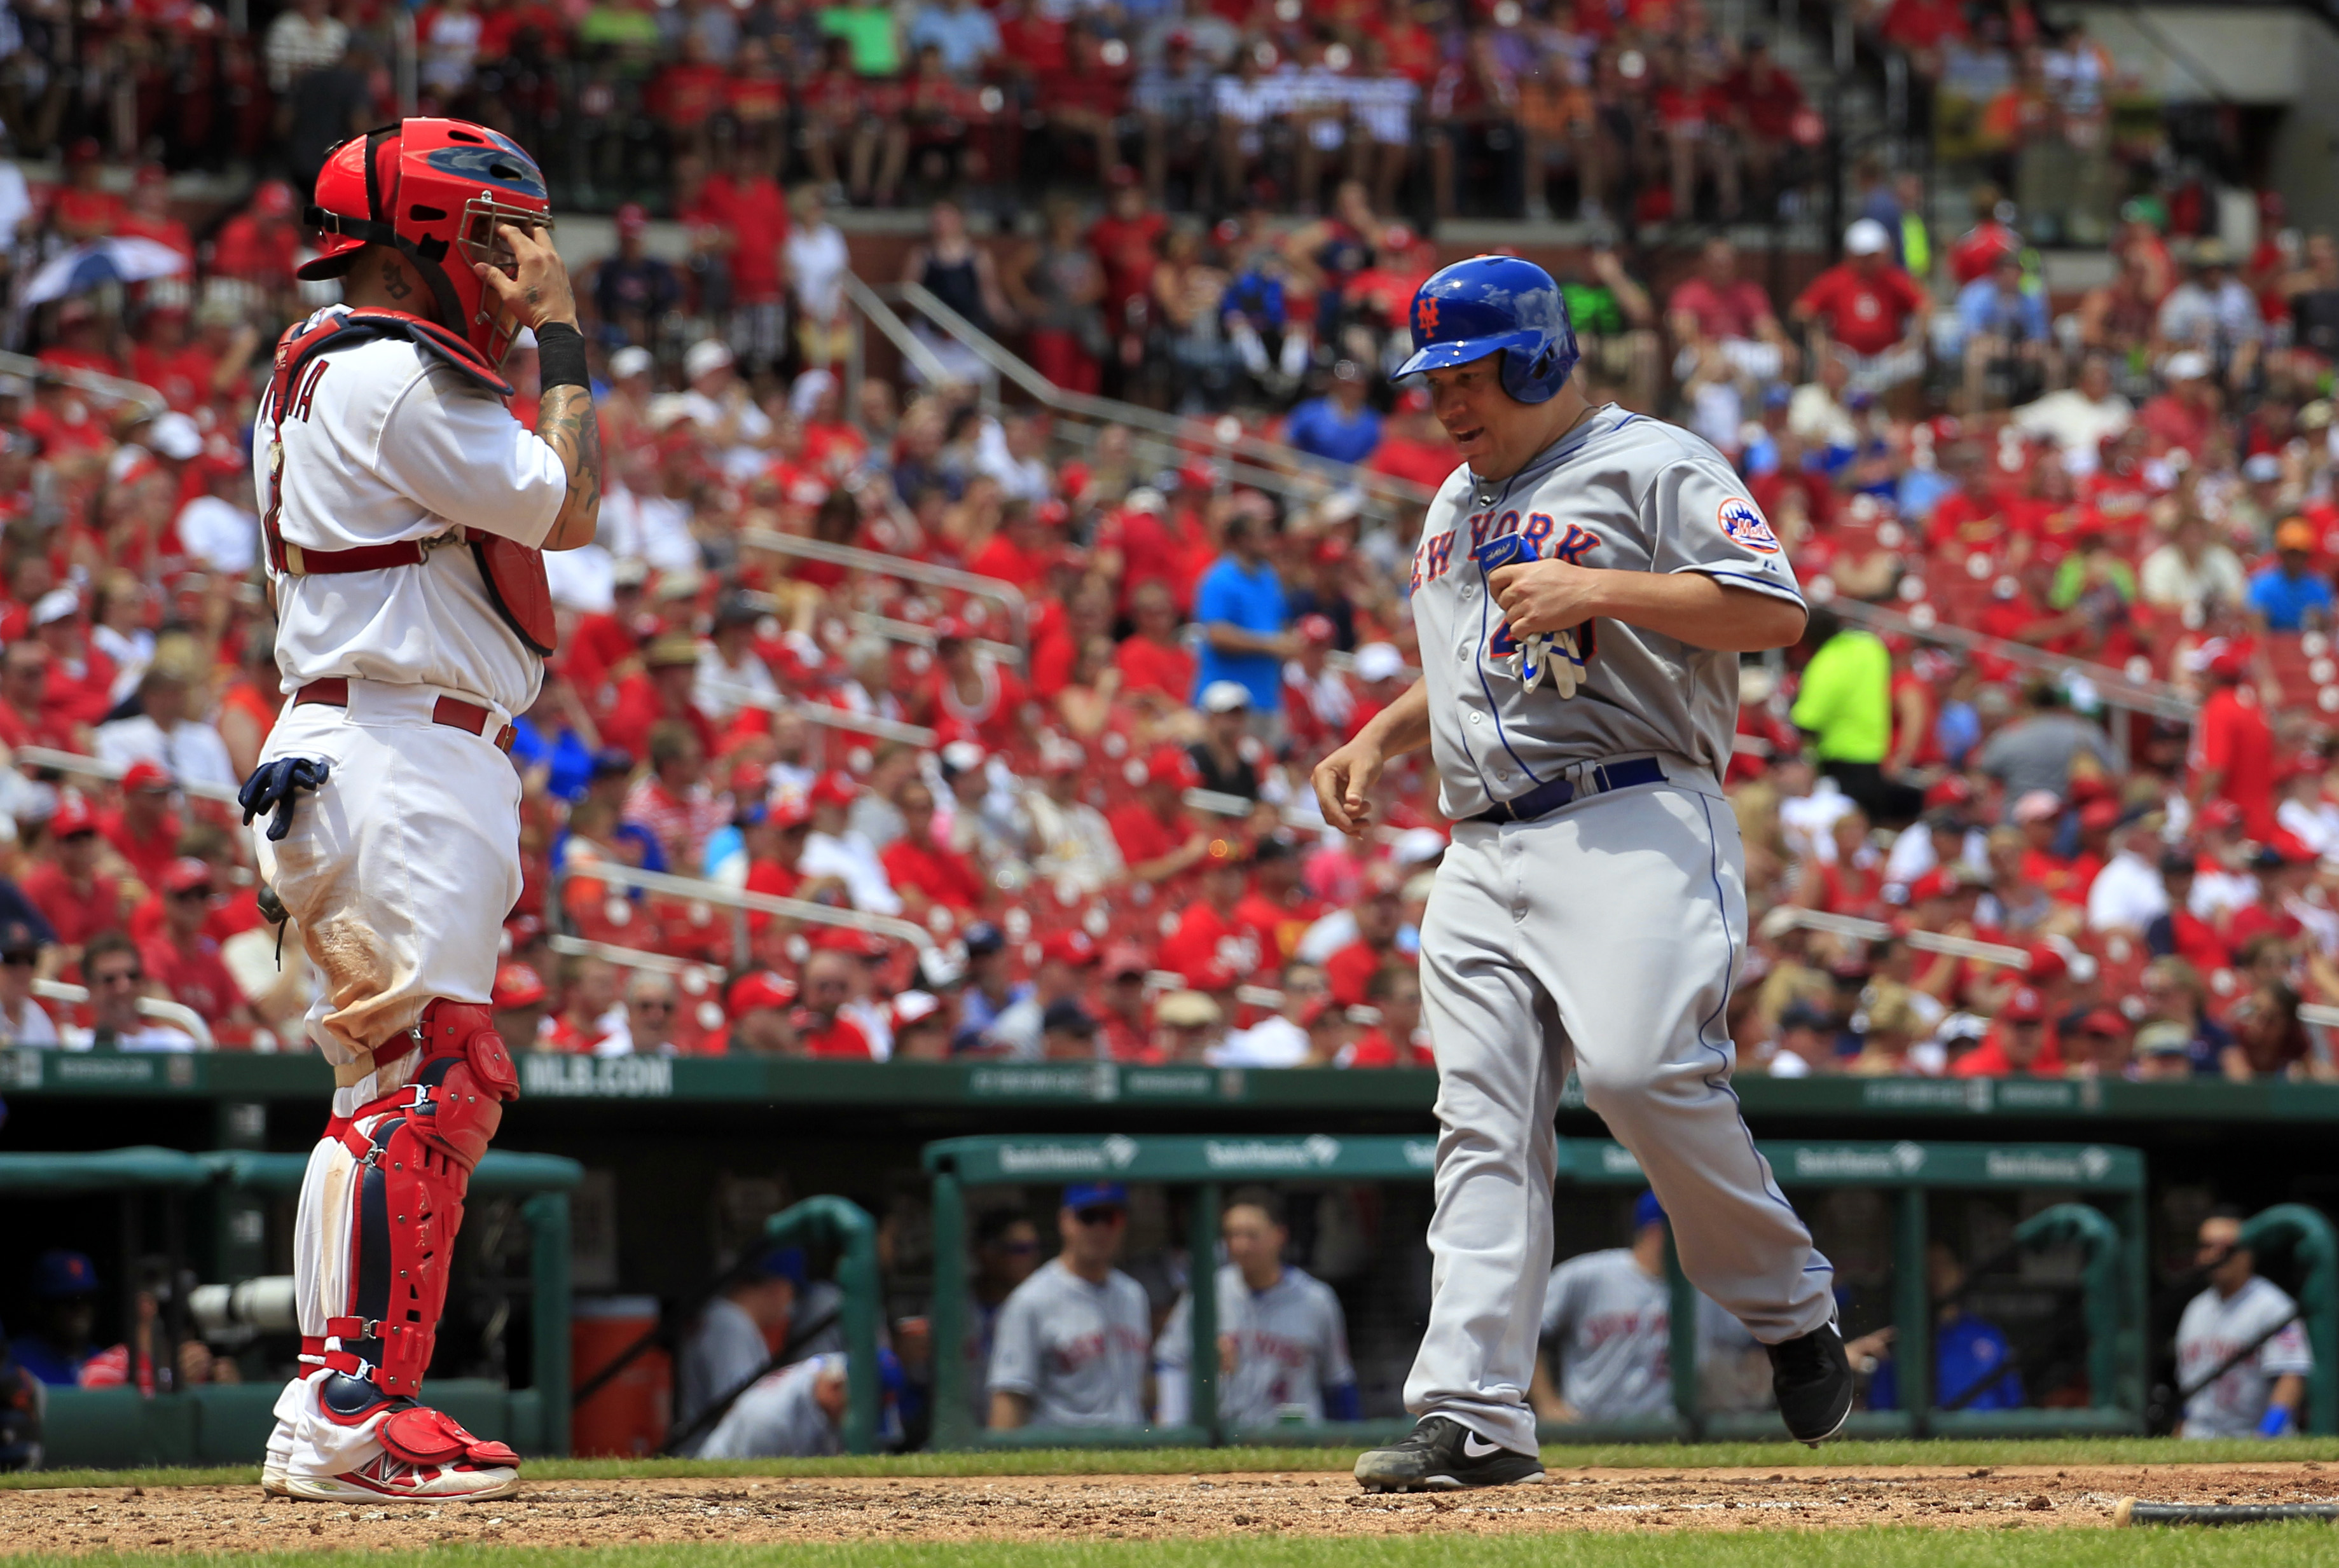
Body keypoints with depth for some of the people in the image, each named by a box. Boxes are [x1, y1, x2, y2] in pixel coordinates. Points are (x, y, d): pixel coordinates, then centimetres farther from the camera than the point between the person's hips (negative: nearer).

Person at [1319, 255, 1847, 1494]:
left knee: (1639, 1068, -24)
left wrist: (1597, 590, -16)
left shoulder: (1650, 466, 0)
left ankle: (1790, 1308, -1)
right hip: (1483, 850, 7)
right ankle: (1474, 1416, -10)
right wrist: (1379, 738, 19)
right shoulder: (1454, 506, 25)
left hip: (1632, 823, -7)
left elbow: (1777, 609, -11)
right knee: (1483, 1123, -4)